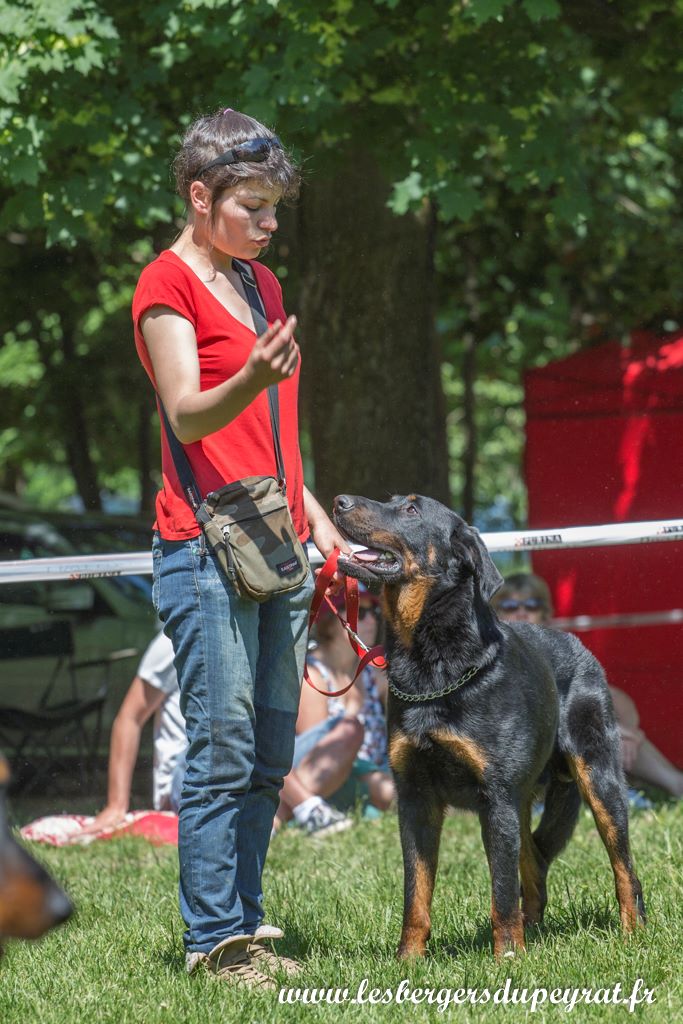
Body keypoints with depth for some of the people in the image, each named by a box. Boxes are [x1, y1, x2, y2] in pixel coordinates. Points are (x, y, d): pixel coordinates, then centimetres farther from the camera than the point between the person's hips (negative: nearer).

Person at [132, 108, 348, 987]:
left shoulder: (260, 285, 20)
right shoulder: (167, 286, -6)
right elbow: (187, 417, -18)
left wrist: (315, 518, 18)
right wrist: (250, 380, -37)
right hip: (205, 551, -8)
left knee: (270, 756, 6)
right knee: (222, 751, -10)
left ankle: (245, 926, 11)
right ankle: (213, 940, -8)